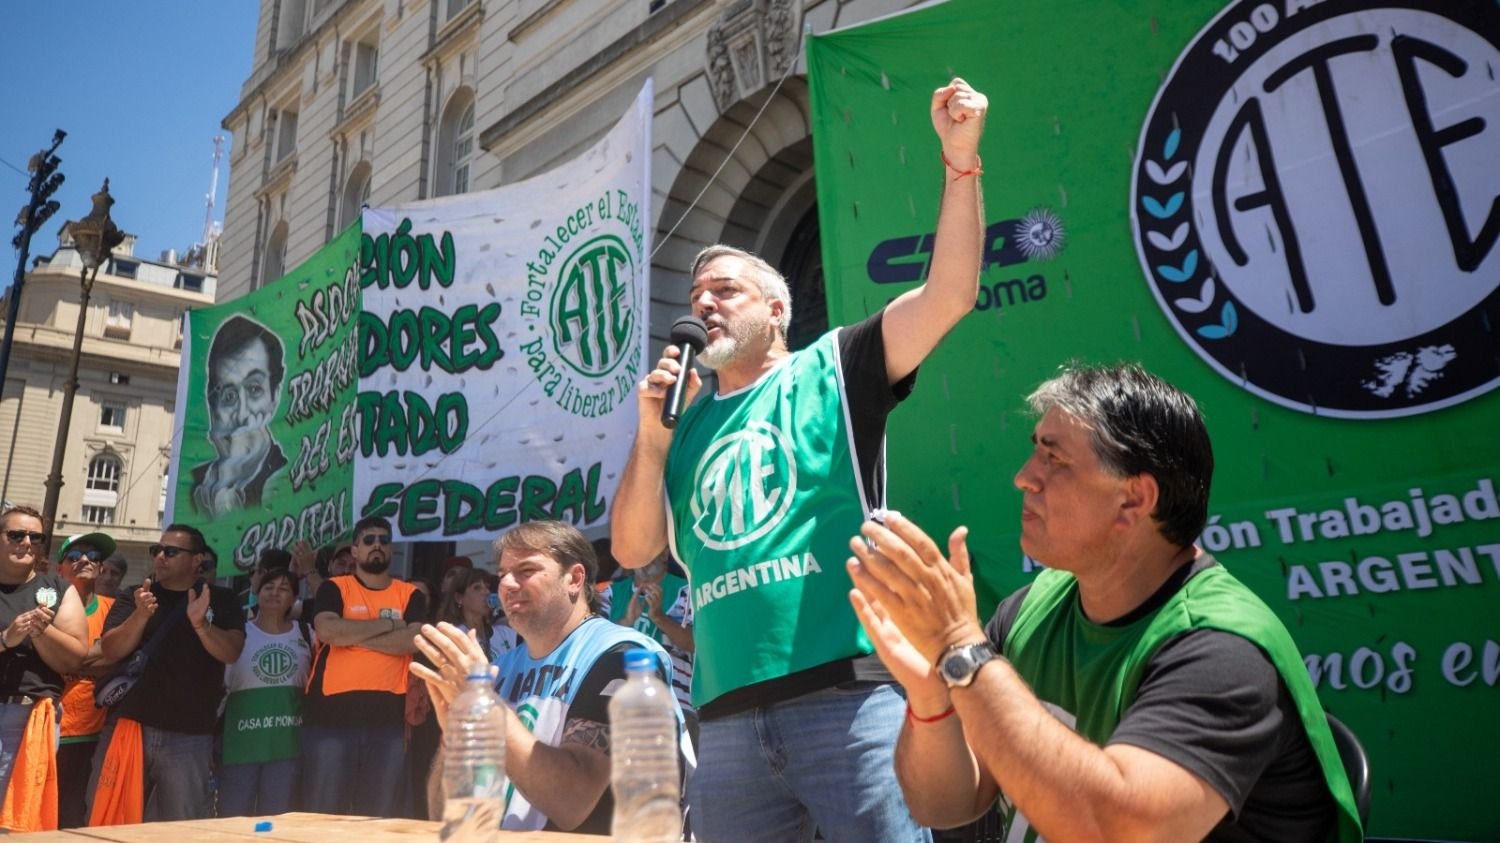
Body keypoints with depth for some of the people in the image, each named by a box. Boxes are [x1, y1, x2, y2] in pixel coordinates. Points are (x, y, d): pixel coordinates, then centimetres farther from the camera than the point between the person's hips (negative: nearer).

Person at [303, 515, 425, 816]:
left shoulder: (410, 595, 9)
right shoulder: (334, 588, 5)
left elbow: (413, 641, -8)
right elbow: (327, 631, -14)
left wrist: (353, 636, -9)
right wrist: (387, 623, -7)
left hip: (387, 715, 2)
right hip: (332, 712, -1)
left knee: (376, 814, 10)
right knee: (324, 811, 4)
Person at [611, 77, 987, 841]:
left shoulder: (832, 371, 7)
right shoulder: (687, 427, 17)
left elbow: (949, 294, -4)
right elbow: (633, 550, 9)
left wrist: (961, 160, -13)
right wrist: (652, 433, -1)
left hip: (847, 693, -4)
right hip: (727, 715, 4)